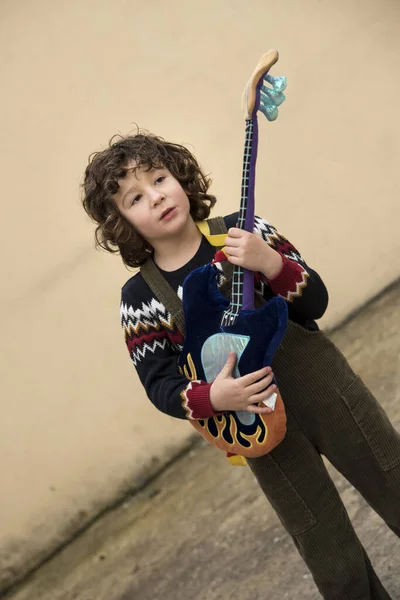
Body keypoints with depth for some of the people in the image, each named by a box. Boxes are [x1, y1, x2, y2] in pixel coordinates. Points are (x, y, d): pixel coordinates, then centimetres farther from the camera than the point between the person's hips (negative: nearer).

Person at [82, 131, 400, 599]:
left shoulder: (240, 233, -5)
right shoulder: (139, 299, -5)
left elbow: (316, 300, -6)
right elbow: (159, 385, -3)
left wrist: (270, 263, -24)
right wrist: (213, 398, -22)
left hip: (322, 385, 1)